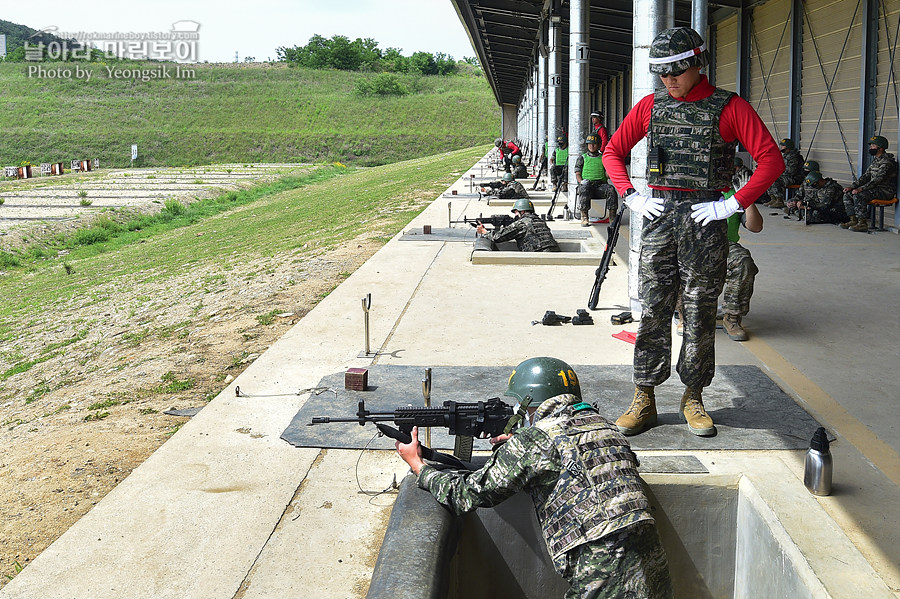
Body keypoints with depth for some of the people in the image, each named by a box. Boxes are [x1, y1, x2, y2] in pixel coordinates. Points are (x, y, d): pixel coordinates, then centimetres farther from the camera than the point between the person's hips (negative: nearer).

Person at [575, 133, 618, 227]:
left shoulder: (603, 158, 21)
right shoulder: (582, 158, 19)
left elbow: (607, 174, 13)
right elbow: (577, 174, 10)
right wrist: (581, 181, -12)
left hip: (601, 184, 1)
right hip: (587, 184, -1)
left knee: (611, 190, -32)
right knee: (584, 190, -38)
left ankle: (612, 215, -30)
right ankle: (584, 217, -37)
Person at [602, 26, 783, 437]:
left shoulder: (729, 108, -1)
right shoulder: (651, 107, 10)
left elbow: (772, 161, -6)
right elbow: (613, 152, 19)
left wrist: (733, 204, -12)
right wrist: (631, 196, 6)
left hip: (704, 220, -2)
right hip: (657, 217, 3)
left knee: (700, 314, 4)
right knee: (652, 311, 2)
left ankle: (693, 399, 17)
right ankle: (643, 401, 9)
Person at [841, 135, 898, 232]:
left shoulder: (887, 162, -17)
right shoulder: (875, 160, 15)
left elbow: (877, 179, -26)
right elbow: (866, 176, 15)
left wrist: (860, 189, -31)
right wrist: (852, 187, 1)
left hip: (885, 191, -10)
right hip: (876, 189, 10)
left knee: (858, 196, -30)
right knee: (847, 194, 0)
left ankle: (863, 223, -26)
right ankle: (853, 220, -3)